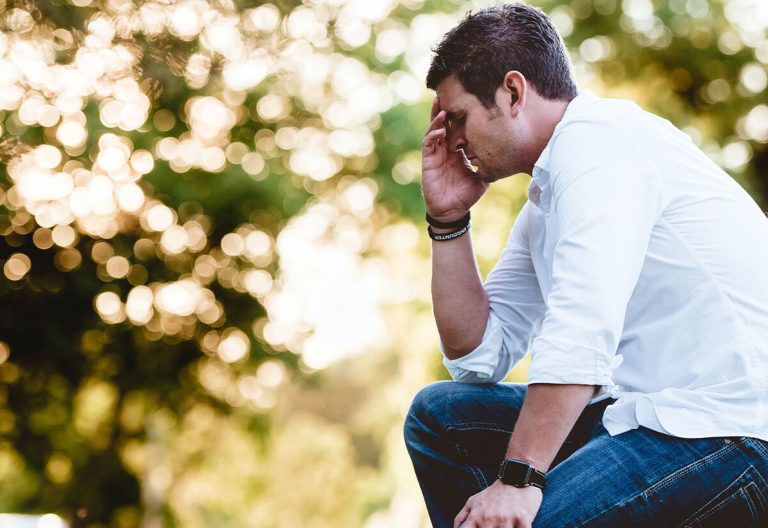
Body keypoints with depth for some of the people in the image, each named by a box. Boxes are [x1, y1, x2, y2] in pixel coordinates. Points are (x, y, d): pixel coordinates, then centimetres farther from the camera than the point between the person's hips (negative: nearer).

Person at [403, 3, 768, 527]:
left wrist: (518, 480, -26)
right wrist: (448, 219, 12)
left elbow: (583, 329, -23)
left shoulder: (599, 136, -11)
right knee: (439, 414, 11)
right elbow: (478, 356, 18)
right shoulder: (545, 202, 17)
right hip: (654, 414, 10)